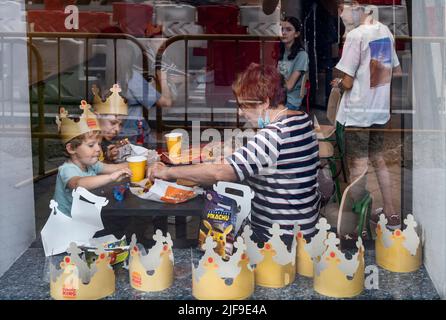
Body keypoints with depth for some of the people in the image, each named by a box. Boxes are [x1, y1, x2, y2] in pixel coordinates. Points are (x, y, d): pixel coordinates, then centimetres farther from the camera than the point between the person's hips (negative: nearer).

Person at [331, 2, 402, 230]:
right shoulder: (386, 32, 6)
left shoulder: (356, 35, -16)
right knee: (379, 161, 20)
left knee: (357, 168, 1)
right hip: (380, 110, 7)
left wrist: (338, 83, 4)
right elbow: (397, 72, 15)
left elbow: (347, 82, -17)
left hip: (356, 113, -7)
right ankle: (391, 214, 29)